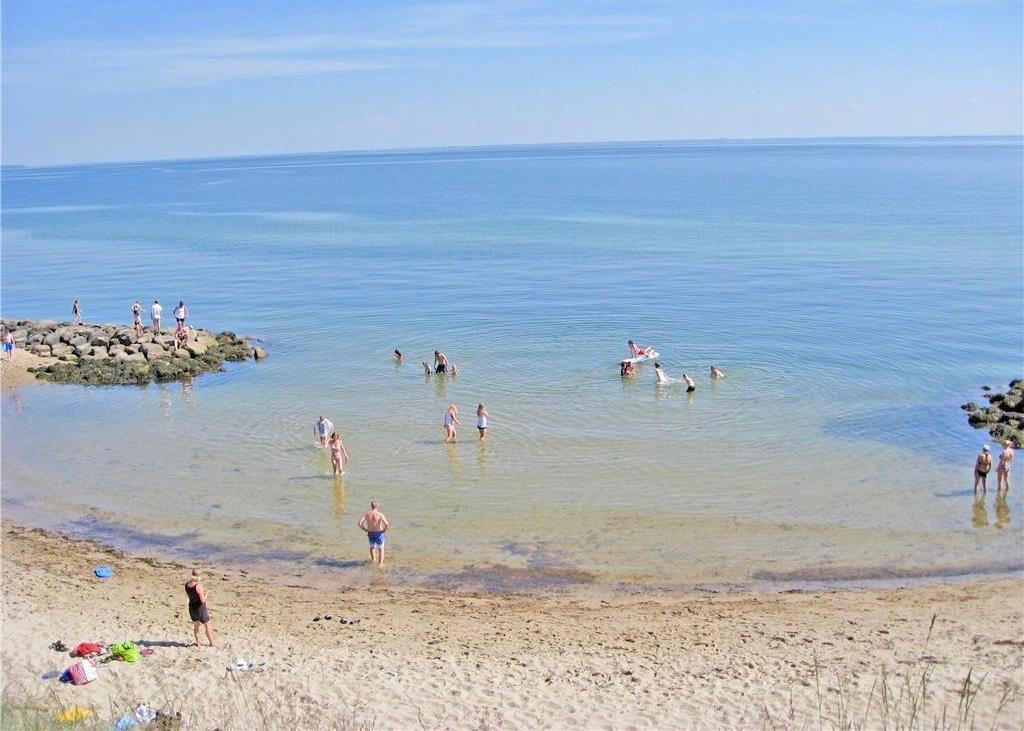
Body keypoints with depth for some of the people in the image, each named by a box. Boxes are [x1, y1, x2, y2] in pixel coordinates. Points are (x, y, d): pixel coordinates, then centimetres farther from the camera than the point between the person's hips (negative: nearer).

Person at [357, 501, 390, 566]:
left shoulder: (367, 515, -7)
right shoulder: (380, 514, -18)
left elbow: (359, 524, -10)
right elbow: (387, 525, -28)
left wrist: (366, 530, 1)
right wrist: (384, 531, -8)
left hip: (370, 533, 4)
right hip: (379, 533, -4)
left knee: (372, 546, 31)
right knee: (381, 549, 15)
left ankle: (372, 559, 50)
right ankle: (380, 563, 9)